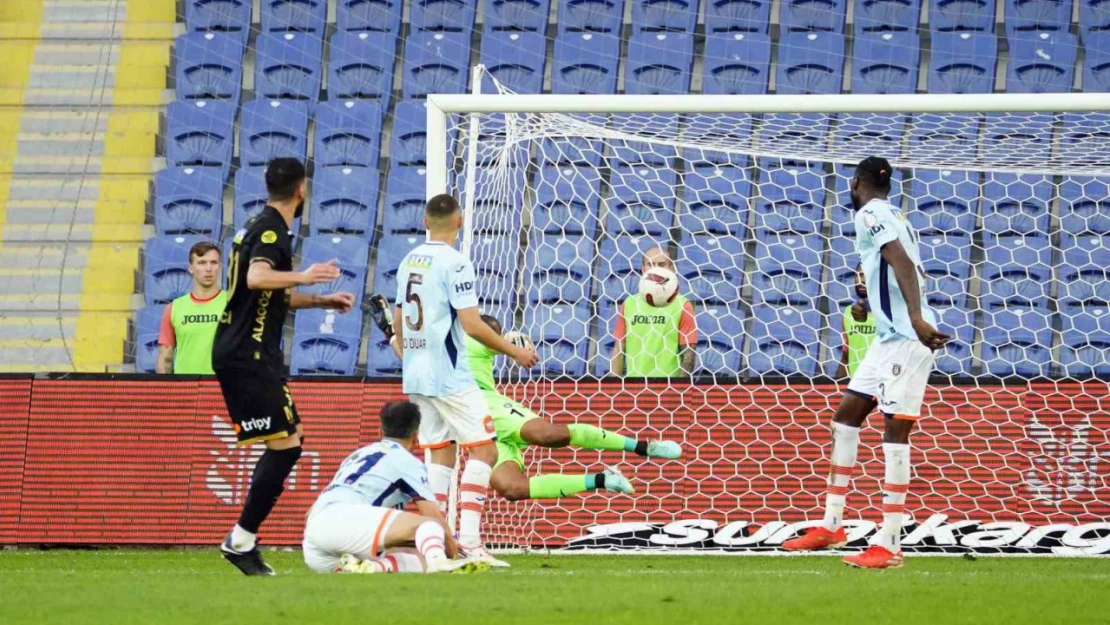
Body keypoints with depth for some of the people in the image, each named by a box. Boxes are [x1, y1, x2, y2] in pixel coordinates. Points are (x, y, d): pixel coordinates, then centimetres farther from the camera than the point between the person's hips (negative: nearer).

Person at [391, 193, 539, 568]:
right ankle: (469, 539, -15)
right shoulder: (454, 263, -13)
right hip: (449, 377, -8)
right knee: (483, 450, -5)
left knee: (441, 453, 14)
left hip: (415, 377, 8)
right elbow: (472, 325, -17)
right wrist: (514, 352, -6)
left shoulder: (409, 262, 11)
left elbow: (398, 324, 18)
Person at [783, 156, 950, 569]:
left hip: (906, 337, -10)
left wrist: (916, 318, -33)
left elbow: (903, 262, -23)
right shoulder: (893, 218, 18)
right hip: (891, 336, 10)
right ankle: (831, 526, 20)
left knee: (895, 429, -11)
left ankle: (889, 545, -14)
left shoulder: (869, 215, -9)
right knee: (846, 415, 15)